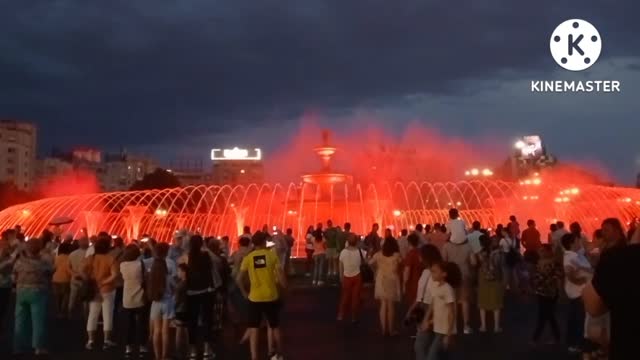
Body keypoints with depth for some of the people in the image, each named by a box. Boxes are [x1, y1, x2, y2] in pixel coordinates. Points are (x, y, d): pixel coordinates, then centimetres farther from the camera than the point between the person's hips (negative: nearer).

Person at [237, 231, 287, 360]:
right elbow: (280, 275, -9)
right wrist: (283, 288, 5)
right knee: (275, 326, 18)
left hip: (255, 297, 0)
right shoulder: (271, 255, -3)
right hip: (271, 296, 0)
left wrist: (245, 293, 7)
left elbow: (239, 279, -6)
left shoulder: (248, 258, -1)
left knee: (253, 329, 8)